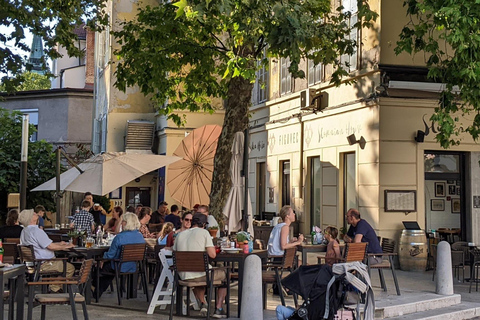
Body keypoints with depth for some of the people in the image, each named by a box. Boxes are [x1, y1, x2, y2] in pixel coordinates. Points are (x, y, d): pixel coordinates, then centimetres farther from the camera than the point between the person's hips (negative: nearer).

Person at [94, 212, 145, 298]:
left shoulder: (119, 237, -23)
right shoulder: (140, 236, -4)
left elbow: (110, 255, -15)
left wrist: (104, 255, 8)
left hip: (121, 268, -6)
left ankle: (97, 293, 38)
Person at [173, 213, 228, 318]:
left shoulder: (180, 235, 9)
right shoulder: (204, 232, -5)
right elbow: (212, 255, -11)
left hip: (183, 276, 5)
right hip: (201, 274, -5)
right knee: (224, 274, 22)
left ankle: (203, 304, 25)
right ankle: (218, 309, 15)